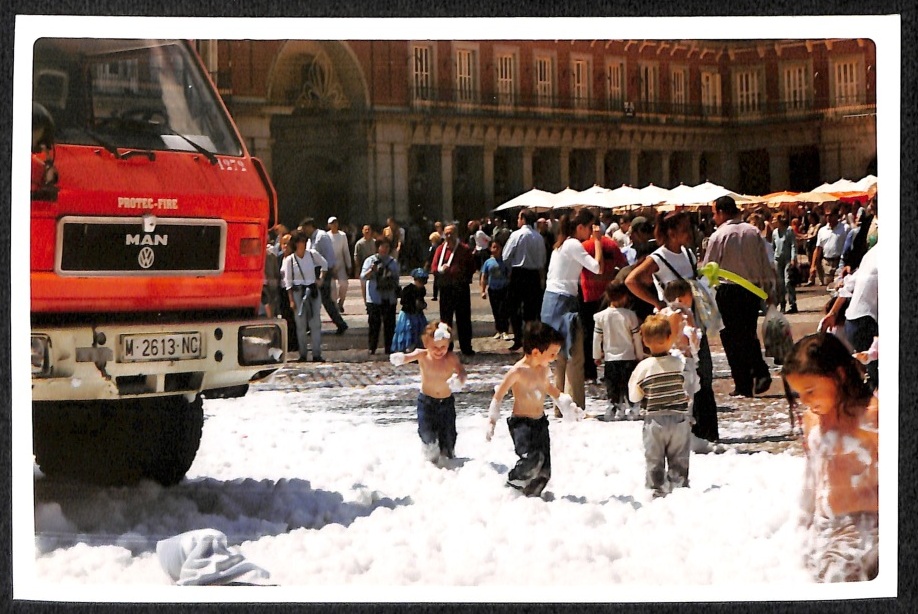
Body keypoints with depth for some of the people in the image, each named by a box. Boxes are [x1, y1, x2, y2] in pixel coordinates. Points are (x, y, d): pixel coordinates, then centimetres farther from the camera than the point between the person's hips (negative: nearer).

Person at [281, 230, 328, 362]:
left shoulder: (312, 254, -2)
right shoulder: (289, 260, -6)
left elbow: (324, 264, 18)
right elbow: (288, 282, -2)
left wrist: (321, 279, 7)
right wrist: (291, 300, -5)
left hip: (313, 291, 2)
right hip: (298, 292, -2)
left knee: (316, 323, -1)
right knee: (301, 324, 2)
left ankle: (317, 354, 2)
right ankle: (302, 355, 9)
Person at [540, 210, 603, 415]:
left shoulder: (561, 245, 17)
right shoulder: (574, 245, -11)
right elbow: (597, 267, -20)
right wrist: (597, 242, -11)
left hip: (551, 300, 10)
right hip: (564, 302, -10)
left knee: (561, 356, 13)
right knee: (574, 358, -9)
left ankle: (561, 407, 17)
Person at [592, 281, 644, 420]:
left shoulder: (601, 316, -6)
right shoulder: (630, 315, -9)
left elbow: (597, 338, 1)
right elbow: (637, 337, -3)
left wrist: (597, 356, 14)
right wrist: (640, 356, 10)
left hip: (610, 358, 1)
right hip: (629, 358, -1)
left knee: (612, 388, 8)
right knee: (627, 386, 7)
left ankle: (612, 409, 6)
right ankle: (627, 408, 4)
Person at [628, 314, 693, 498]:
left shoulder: (643, 367, -13)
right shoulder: (679, 364, -9)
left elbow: (634, 396, -5)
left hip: (654, 421, -1)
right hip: (679, 419, 1)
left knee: (654, 461, 9)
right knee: (679, 460, 12)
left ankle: (656, 490, 10)